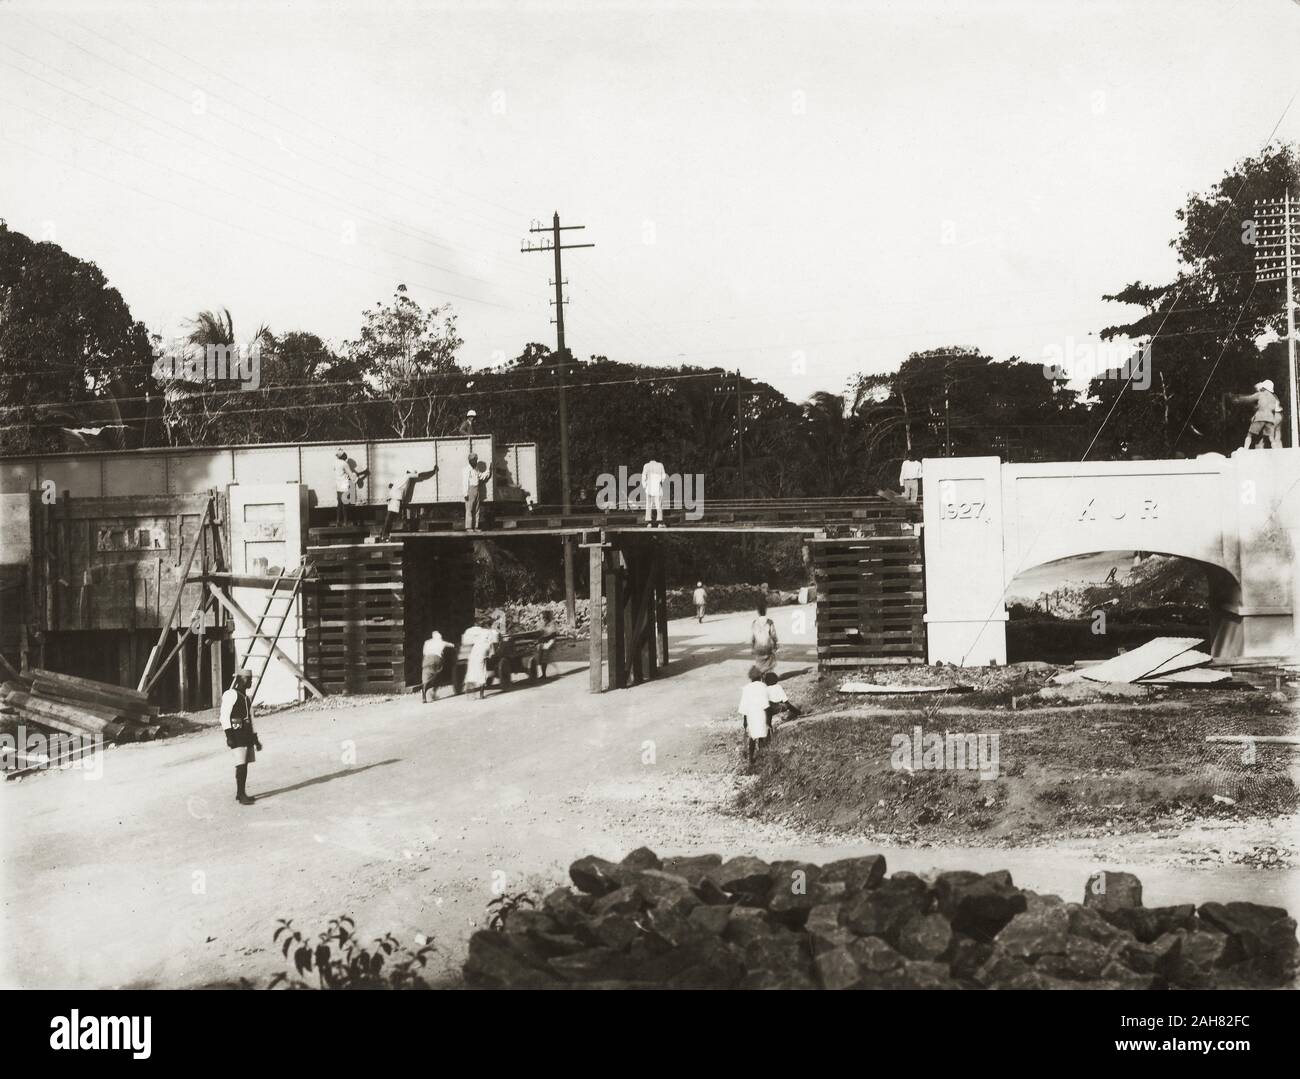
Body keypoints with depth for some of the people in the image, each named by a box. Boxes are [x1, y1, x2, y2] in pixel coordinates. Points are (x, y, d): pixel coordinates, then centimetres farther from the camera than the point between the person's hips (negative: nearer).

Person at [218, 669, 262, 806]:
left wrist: (255, 738, 23)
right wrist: (229, 736, -20)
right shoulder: (231, 695, -8)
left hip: (247, 733, 8)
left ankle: (240, 793, 18)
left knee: (245, 764, 9)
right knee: (241, 765, -12)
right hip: (236, 733, -8)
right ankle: (241, 795, -9)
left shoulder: (246, 697, 19)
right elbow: (224, 717, -13)